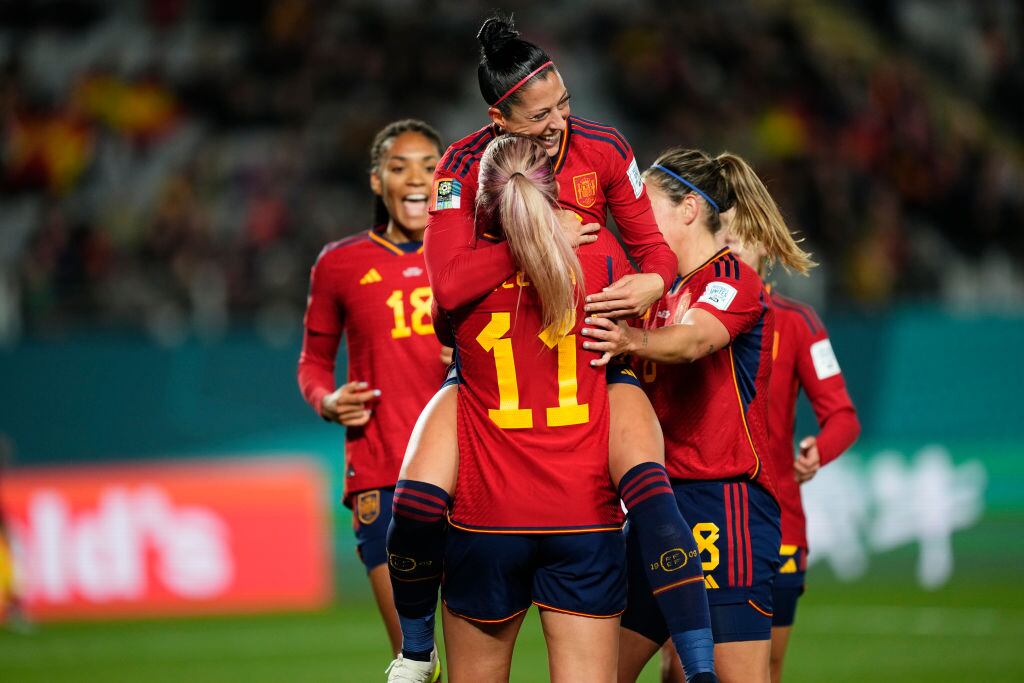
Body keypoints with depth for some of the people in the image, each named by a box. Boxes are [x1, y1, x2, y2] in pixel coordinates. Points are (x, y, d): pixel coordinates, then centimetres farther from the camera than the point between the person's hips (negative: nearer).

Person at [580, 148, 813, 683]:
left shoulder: (731, 277, -6)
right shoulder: (664, 292, 20)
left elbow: (694, 340, -28)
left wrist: (633, 340, -48)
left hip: (721, 500, -9)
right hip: (661, 502, 9)